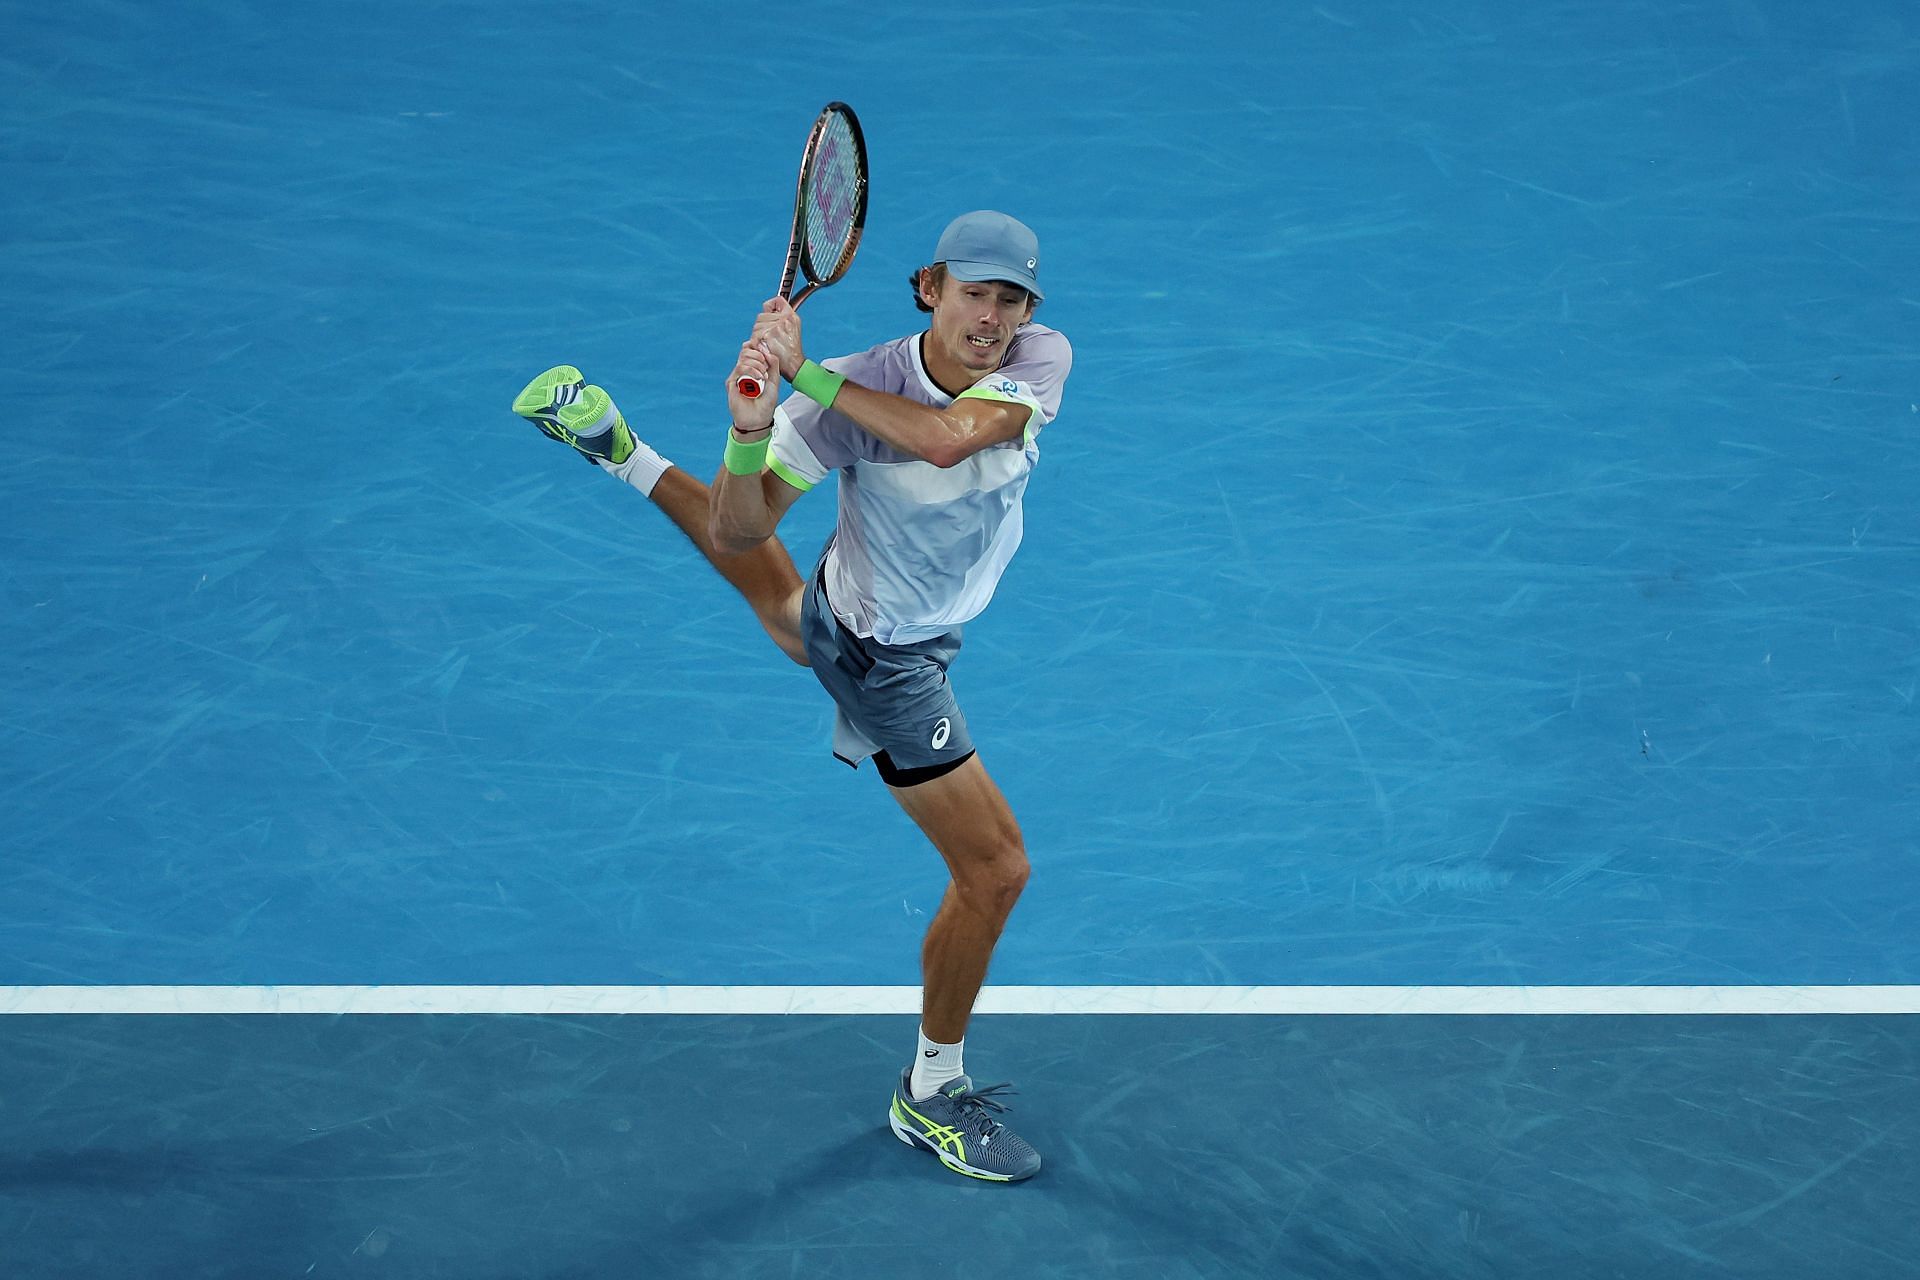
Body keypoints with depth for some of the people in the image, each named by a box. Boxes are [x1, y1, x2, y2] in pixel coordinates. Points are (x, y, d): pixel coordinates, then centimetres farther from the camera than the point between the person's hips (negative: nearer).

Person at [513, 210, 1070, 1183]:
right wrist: (750, 429, -44)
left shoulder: (1043, 359, -21)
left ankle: (626, 456, 50)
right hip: (885, 663, -6)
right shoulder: (851, 390, -30)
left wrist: (807, 374, -43)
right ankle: (931, 1095, 19)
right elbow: (741, 527, -24)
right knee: (995, 870, -1)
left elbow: (949, 439, -40)